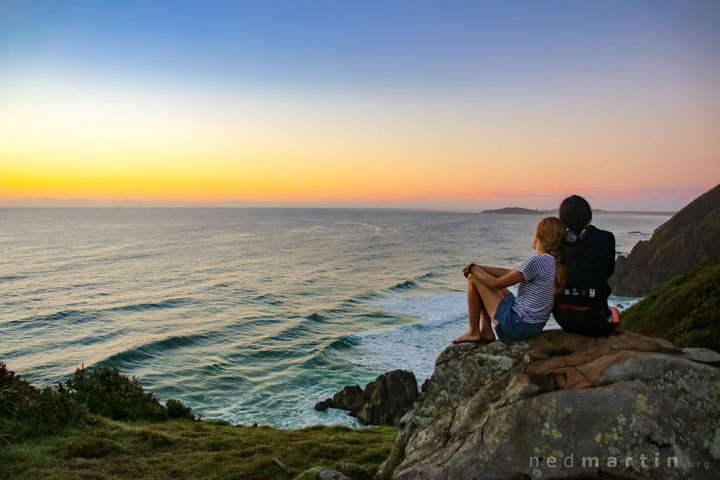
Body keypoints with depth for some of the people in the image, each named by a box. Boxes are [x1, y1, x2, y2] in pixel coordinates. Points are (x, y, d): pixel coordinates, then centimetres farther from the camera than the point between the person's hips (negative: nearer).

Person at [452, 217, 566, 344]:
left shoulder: (537, 261, -23)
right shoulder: (553, 261, 6)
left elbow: (496, 284, -17)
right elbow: (510, 272, 11)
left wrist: (473, 269, -2)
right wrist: (479, 267, 6)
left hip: (517, 325, -10)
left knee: (473, 278, -4)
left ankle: (473, 332, 7)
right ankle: (486, 331, 18)